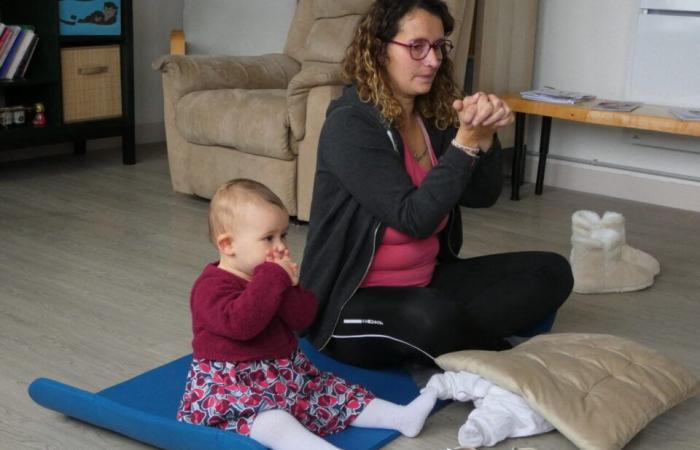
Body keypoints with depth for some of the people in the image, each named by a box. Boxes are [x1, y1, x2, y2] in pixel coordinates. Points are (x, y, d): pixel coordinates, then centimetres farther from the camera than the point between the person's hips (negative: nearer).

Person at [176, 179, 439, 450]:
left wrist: (288, 287, -16)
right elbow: (239, 324, -32)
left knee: (331, 392, 3)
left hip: (284, 369, 8)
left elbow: (302, 318, 3)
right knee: (267, 416, -35)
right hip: (230, 383, -8)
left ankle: (402, 417, 3)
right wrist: (272, 280, -27)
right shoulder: (212, 286, -14)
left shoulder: (270, 276, 10)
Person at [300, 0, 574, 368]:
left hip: (425, 283, 8)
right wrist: (466, 140, -28)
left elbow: (481, 196, -1)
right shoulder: (350, 124, -17)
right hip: (352, 301, -7)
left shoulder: (434, 117, 4)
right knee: (433, 320, -39)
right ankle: (493, 354, -7)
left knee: (550, 271, -2)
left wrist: (484, 134, -18)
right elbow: (415, 219, -24)